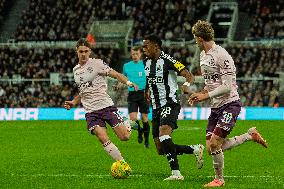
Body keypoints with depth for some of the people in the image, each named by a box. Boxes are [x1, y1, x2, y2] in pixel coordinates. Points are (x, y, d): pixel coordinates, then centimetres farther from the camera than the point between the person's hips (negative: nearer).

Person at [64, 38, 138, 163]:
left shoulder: (97, 63, -3)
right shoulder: (76, 70, 16)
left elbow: (116, 75, -10)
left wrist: (128, 82, -28)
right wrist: (73, 103, 13)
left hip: (106, 105, -4)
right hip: (91, 111, 4)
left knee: (124, 137, -8)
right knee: (103, 139, -19)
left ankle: (128, 125, 27)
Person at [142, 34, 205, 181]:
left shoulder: (167, 61, -14)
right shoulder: (146, 62, 9)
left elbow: (188, 75, -17)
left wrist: (187, 85, -37)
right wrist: (147, 90, 21)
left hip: (170, 104, -8)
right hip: (156, 108, 8)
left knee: (163, 134, -33)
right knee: (161, 150, 5)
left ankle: (176, 173, -31)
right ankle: (196, 149, 23)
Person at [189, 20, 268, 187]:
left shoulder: (221, 55, -18)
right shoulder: (203, 55, 12)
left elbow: (227, 86, -21)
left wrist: (206, 96, -17)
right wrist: (201, 94, 8)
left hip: (230, 104, -9)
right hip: (216, 106, 9)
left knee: (214, 144, -15)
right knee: (211, 148, 3)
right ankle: (250, 135, 21)